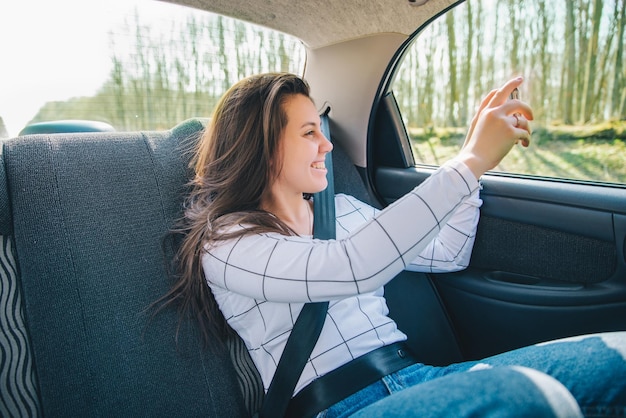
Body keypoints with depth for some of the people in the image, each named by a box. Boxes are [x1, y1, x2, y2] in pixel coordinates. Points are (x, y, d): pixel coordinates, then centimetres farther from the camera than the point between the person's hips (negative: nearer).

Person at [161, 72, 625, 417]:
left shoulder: (341, 208, 16)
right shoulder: (225, 243, -5)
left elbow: (448, 255, 18)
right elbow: (351, 267, -22)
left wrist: (474, 151, 9)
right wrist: (470, 163, -17)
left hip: (410, 374, 7)